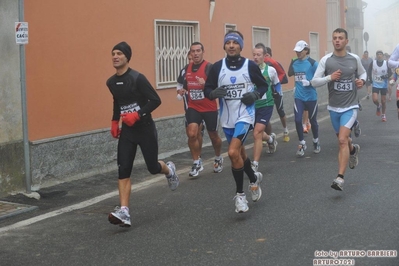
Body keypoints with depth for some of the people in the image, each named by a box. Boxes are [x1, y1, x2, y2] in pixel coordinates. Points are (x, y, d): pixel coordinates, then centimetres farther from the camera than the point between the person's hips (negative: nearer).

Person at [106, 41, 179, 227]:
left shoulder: (137, 78, -17)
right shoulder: (111, 82, 5)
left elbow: (156, 100, -17)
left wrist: (138, 114, -26)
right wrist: (115, 121, 11)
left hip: (145, 128, -5)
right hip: (127, 130, 5)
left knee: (152, 167, 3)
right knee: (123, 169, -9)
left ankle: (169, 170, 41)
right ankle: (124, 211, -13)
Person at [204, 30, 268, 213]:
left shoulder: (250, 66, -6)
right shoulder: (217, 67, -1)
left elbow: (263, 85, 6)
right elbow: (207, 89, 3)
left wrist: (255, 95, -14)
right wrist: (213, 93, -19)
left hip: (245, 115, -4)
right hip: (227, 119, 4)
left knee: (233, 152, -19)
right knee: (240, 153, 19)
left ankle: (240, 194, -2)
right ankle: (254, 178, 48)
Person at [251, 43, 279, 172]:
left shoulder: (270, 70, -5)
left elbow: (277, 84, 14)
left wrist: (277, 93, 3)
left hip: (265, 105, -3)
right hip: (251, 105, 3)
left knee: (257, 134, -15)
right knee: (258, 134, 21)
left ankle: (255, 165, -10)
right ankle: (271, 139, 57)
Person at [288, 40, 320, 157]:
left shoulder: (312, 63, -11)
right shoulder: (294, 63, 2)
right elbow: (290, 74, 20)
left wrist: (310, 82, -25)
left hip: (311, 97, -3)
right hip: (298, 97, 3)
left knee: (312, 120, 11)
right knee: (298, 120, -5)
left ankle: (316, 142, 34)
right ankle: (302, 144, 11)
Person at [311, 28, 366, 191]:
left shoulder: (354, 59, -1)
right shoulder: (326, 60, -5)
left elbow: (362, 73, 18)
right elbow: (314, 82, -6)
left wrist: (362, 80, -5)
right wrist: (329, 77, -22)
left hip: (350, 106, -2)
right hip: (334, 107, 2)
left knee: (342, 140, -18)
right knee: (342, 140, 19)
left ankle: (340, 178, -16)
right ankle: (353, 150, 56)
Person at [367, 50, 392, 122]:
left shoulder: (386, 63, -8)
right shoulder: (373, 63, -8)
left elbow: (390, 73, -1)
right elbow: (369, 71, 5)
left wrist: (386, 76, -22)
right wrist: (370, 79, -8)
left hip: (384, 85, 0)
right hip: (375, 84, 0)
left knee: (383, 101, 7)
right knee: (375, 99, -15)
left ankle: (383, 115, 27)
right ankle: (378, 106, 22)